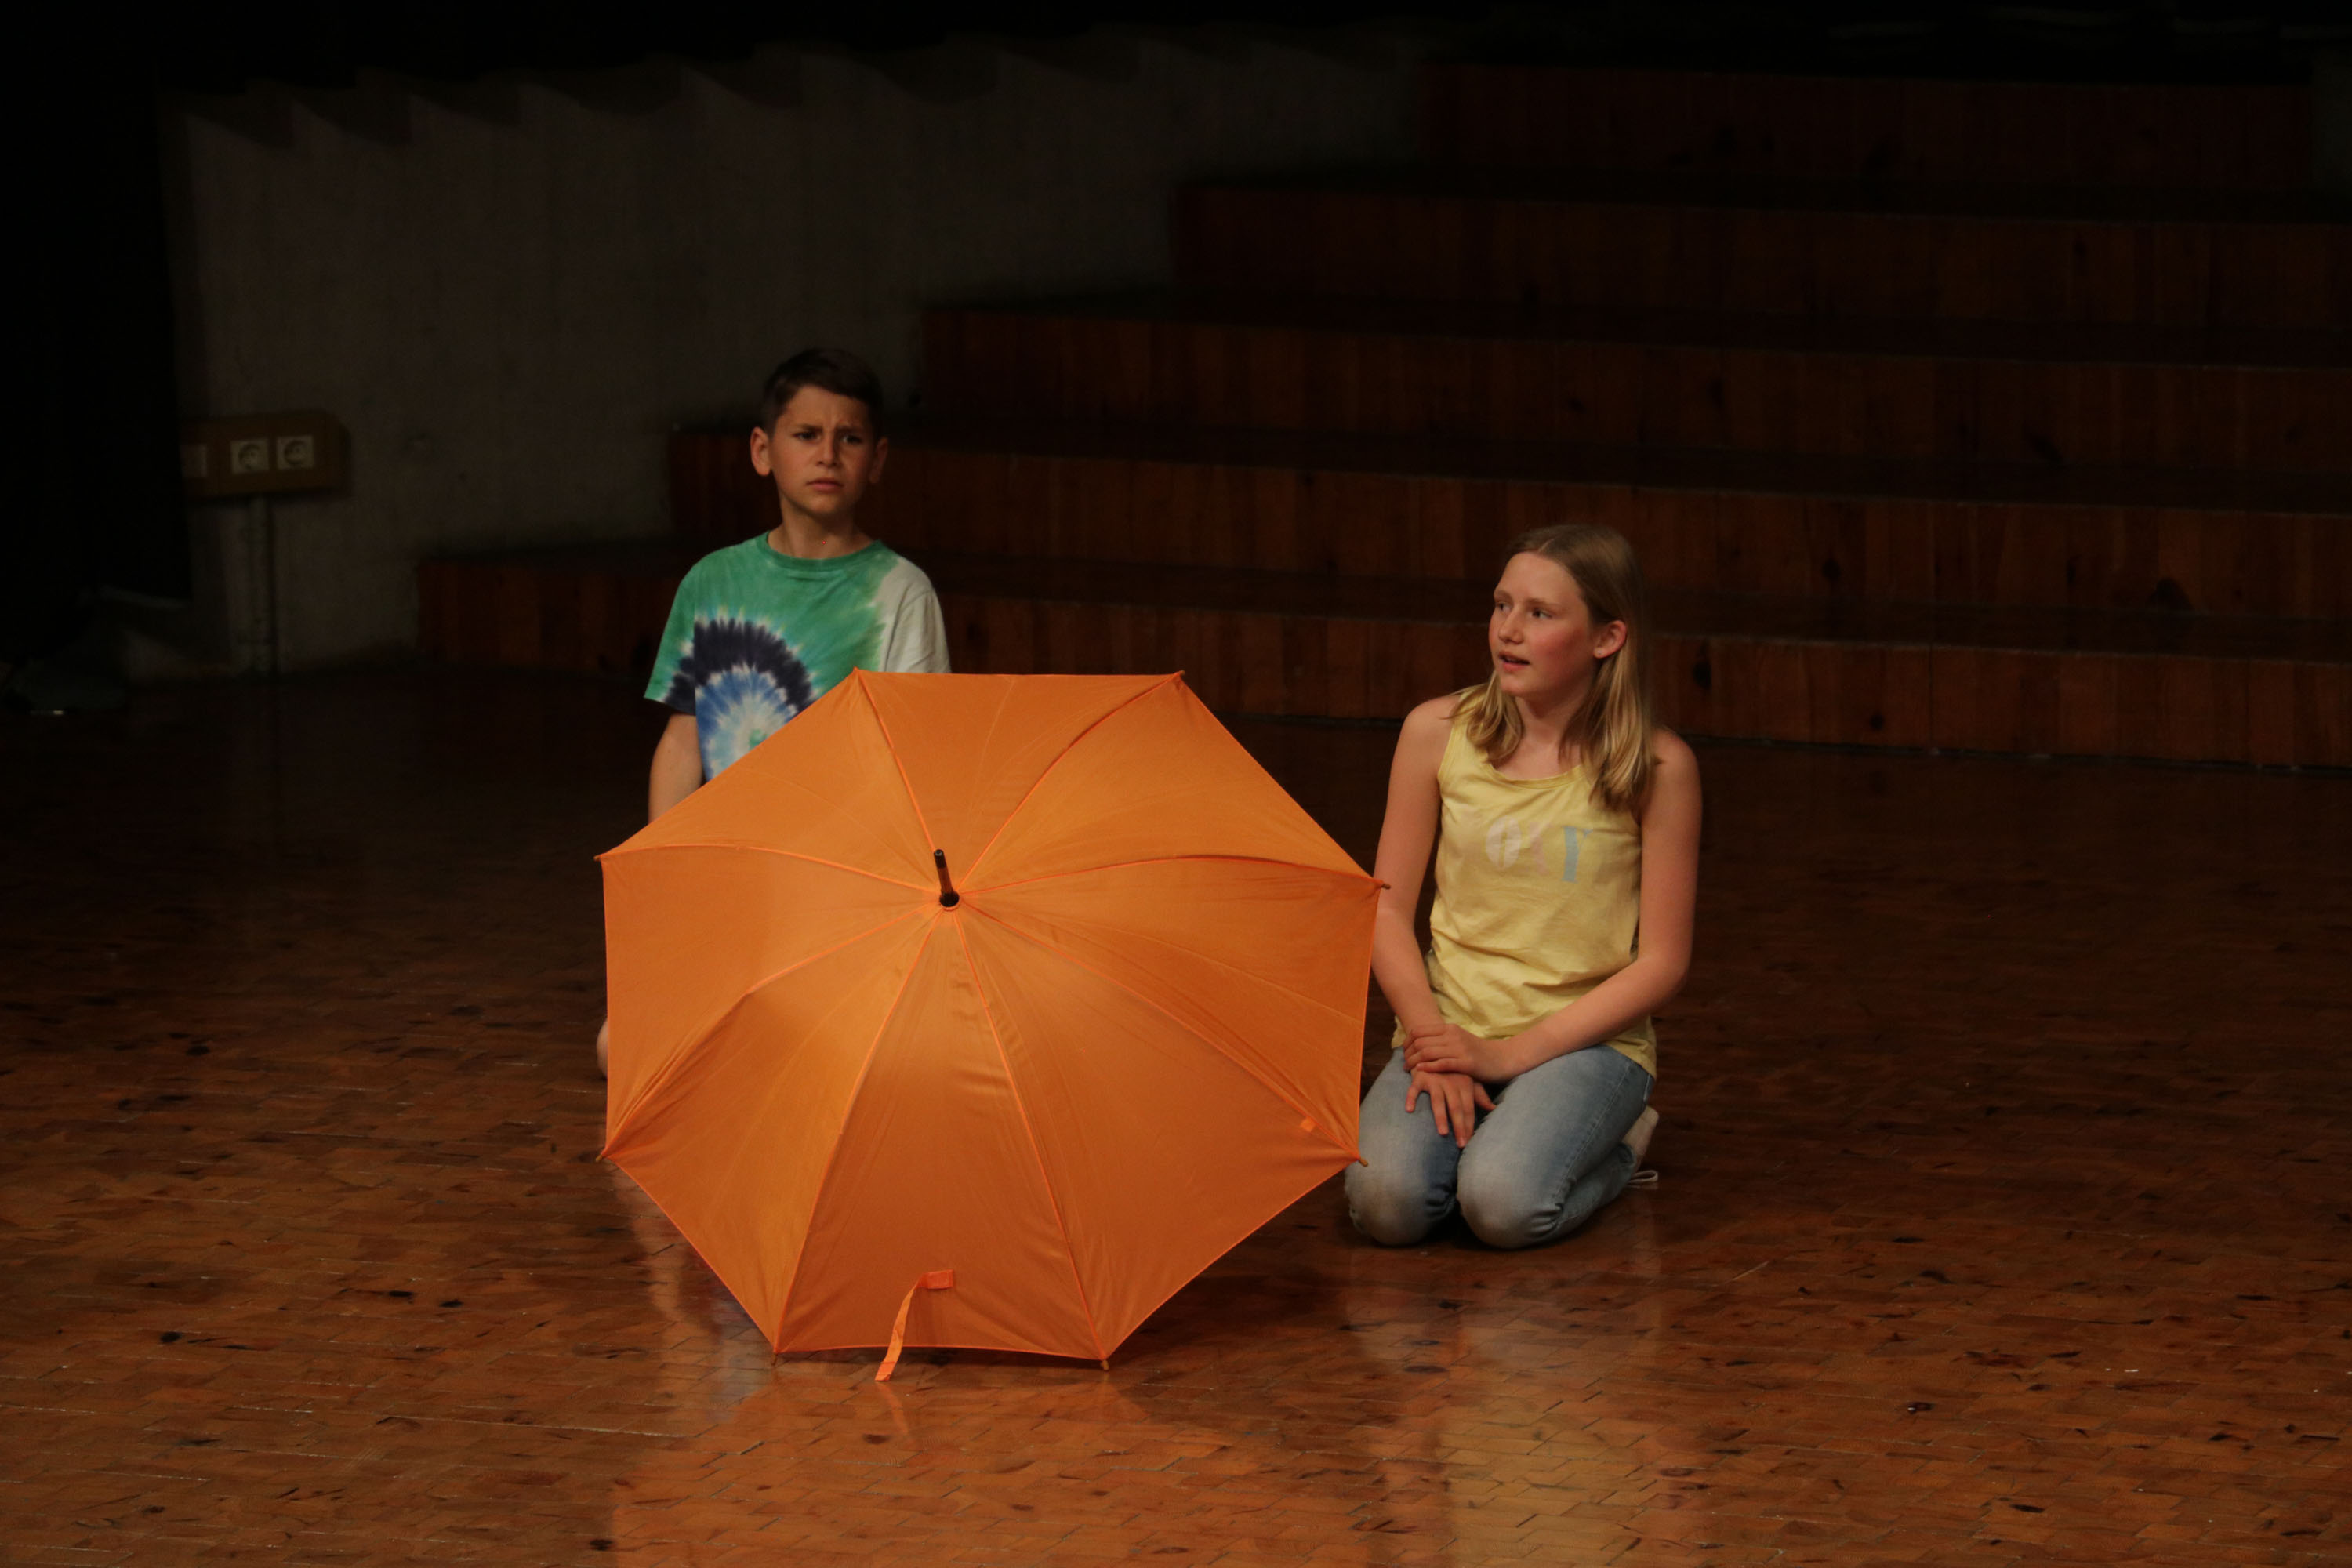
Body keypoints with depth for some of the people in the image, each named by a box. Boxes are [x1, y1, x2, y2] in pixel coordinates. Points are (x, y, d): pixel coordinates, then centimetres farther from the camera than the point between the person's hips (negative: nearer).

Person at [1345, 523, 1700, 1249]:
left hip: (1586, 1039, -2)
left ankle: (1615, 1144, 3)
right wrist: (1429, 1033, -13)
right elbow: (1387, 910, 4)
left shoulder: (1657, 766, -7)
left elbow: (1662, 963, -6)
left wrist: (1513, 1053, -13)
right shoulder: (1438, 733, 0)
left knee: (1505, 1205, -30)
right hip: (1450, 1026, 2)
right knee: (1385, 1200, -27)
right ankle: (1469, 1126, 6)